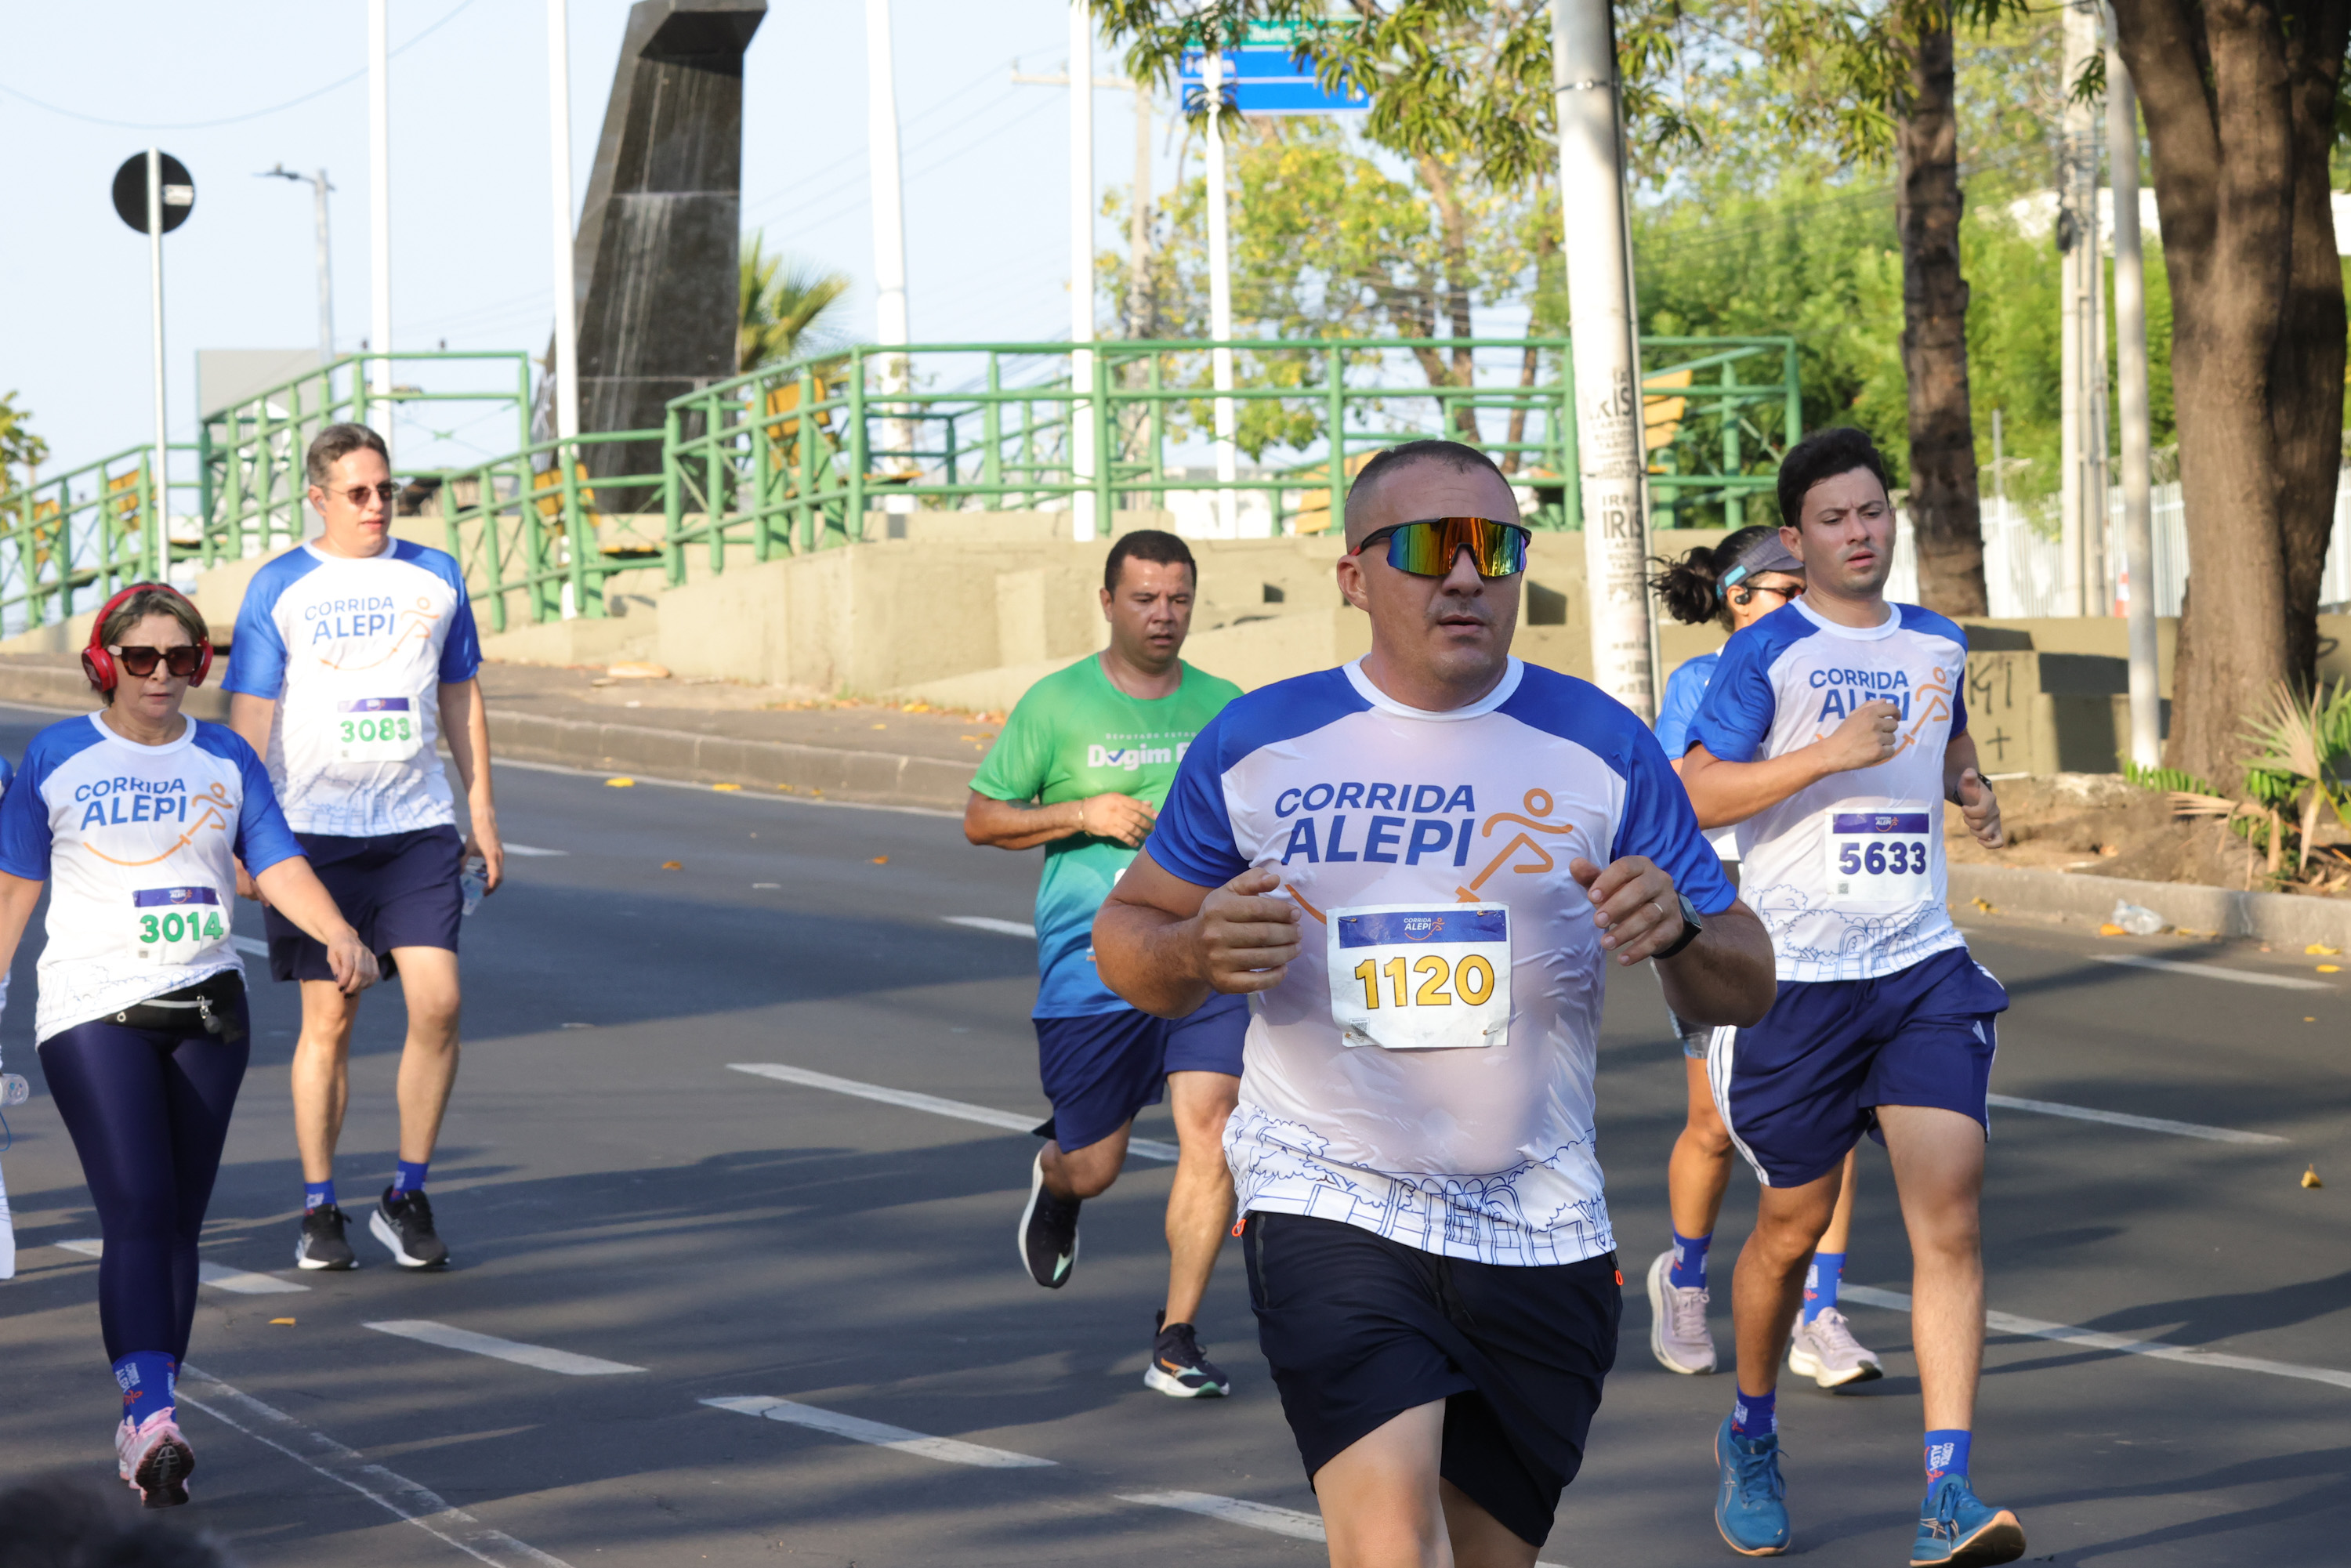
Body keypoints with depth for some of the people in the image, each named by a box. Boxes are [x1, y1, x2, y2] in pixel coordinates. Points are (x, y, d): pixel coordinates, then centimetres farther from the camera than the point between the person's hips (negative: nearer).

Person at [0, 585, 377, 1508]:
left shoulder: (225, 760, 9)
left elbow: (278, 865, 2)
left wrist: (339, 935, -16)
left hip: (207, 1008, 4)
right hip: (92, 1009, -4)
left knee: (180, 1222, 5)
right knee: (137, 1212, -17)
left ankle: (143, 1427, 13)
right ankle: (151, 1418, -27)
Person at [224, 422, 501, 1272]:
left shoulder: (435, 577, 9)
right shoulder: (279, 588, 0)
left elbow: (461, 699, 17)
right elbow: (250, 719, 0)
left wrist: (483, 813, 14)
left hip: (419, 823, 2)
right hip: (316, 828, -2)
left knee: (437, 1002, -9)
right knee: (328, 1016, 0)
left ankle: (407, 1197, 4)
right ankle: (318, 1210, 10)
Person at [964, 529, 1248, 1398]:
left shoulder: (1223, 706, 8)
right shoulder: (1056, 705, -1)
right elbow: (980, 819, 2)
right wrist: (1083, 813, -12)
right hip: (1091, 963, -2)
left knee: (1210, 1132, -15)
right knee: (1093, 1169, 5)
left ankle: (1177, 1340, -5)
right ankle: (1052, 1177, 45)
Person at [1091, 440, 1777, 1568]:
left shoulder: (1600, 748, 3)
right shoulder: (1258, 745, 2)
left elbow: (1746, 992, 4)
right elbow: (1125, 934, 13)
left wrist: (1679, 931, -20)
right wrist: (1197, 952, -11)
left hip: (1537, 1228, 2)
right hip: (1327, 1208, -2)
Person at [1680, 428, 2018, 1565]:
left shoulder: (1936, 646, 13)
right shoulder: (1766, 655, -4)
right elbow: (1693, 796, -11)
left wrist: (1972, 789, 11)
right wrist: (1834, 752, -19)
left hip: (1924, 970, 3)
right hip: (1797, 978, -3)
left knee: (1949, 1216, -12)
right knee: (1792, 1225, 8)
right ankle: (1750, 1439, 35)